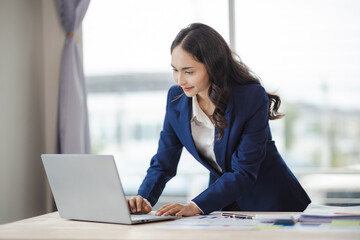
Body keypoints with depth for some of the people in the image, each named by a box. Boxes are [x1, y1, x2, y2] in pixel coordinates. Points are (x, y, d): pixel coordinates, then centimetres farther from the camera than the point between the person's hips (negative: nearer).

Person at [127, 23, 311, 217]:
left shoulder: (253, 98, -21)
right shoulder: (176, 98, -6)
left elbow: (244, 172, -24)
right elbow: (163, 163, -1)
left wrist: (195, 206, -35)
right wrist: (144, 200, -21)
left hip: (271, 203, -4)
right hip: (224, 203, 4)